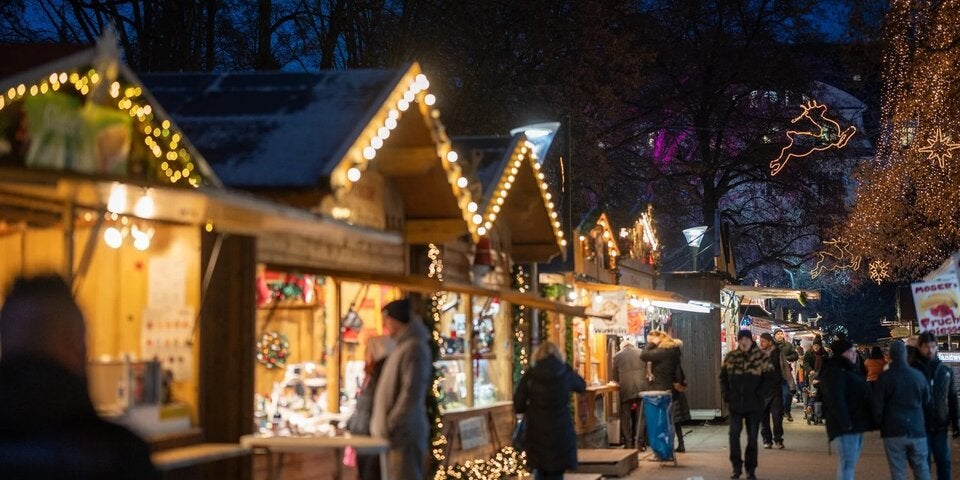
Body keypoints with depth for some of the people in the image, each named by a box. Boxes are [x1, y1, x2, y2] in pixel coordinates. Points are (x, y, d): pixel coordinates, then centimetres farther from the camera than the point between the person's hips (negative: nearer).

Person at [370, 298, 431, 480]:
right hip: (398, 432, 10)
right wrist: (387, 426, 17)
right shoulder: (403, 346, 17)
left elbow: (411, 393, -21)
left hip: (404, 432, -10)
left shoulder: (414, 348, -14)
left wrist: (392, 425, -18)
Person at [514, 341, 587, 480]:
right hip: (561, 433, 0)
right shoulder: (565, 373, -3)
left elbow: (518, 406, -4)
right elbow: (582, 386, 18)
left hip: (537, 433, 0)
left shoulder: (530, 376, -5)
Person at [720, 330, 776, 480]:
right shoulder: (730, 357, 4)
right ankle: (736, 467, 8)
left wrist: (759, 395, -10)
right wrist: (726, 396, 1)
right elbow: (723, 377, 10)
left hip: (754, 405, -1)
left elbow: (769, 379, -3)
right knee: (734, 434, -5)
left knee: (752, 437, 5)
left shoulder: (761, 358, -3)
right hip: (735, 404, 1)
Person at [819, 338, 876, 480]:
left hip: (856, 424, 11)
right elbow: (836, 401, -22)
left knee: (850, 464, 15)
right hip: (846, 426, -10)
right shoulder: (834, 372, -13)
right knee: (847, 464, -12)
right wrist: (846, 424, -25)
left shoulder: (849, 370, 19)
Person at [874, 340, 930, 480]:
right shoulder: (919, 375, 0)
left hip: (894, 431, -2)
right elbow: (927, 401, 13)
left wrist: (880, 424, 10)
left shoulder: (885, 377, -8)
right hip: (917, 430, 2)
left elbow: (877, 405, -6)